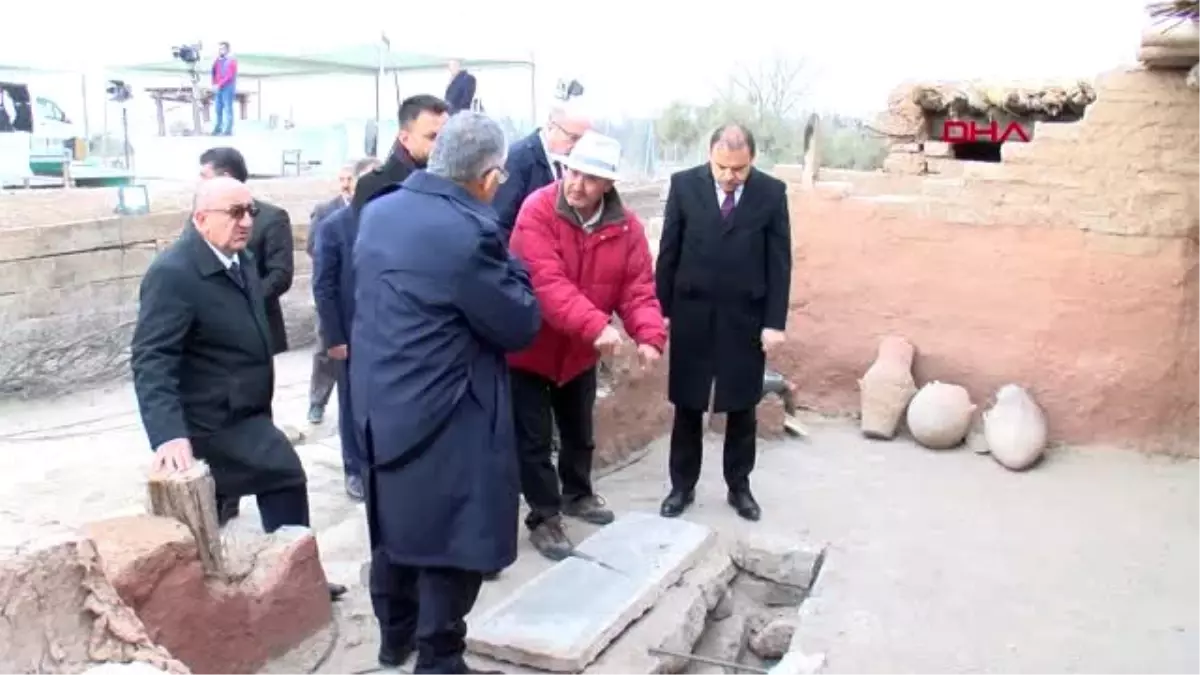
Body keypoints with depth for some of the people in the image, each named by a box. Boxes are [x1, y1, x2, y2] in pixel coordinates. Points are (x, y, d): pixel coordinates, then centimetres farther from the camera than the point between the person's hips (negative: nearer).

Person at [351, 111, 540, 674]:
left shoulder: (378, 212, 3)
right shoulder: (469, 231, -23)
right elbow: (520, 327, -16)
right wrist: (506, 263, -1)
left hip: (379, 402, 9)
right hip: (442, 415, -9)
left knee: (398, 521, 23)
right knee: (451, 541, 7)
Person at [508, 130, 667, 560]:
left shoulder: (625, 226, -8)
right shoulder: (538, 210, -23)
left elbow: (638, 287, -9)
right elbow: (546, 283, -33)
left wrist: (650, 335, -29)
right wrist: (596, 326, -44)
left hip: (580, 352, 5)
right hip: (529, 348, -5)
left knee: (579, 432, 23)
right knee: (534, 438, 2)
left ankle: (577, 494, 46)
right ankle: (543, 516, 20)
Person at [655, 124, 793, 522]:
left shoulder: (772, 192, -4)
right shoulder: (684, 185, -4)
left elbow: (779, 261, -3)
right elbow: (669, 252, 0)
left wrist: (775, 322, -7)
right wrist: (662, 309, -2)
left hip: (746, 317, 0)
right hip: (692, 314, 0)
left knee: (742, 408, 11)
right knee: (687, 406, 10)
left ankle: (739, 487, 27)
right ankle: (682, 486, 25)